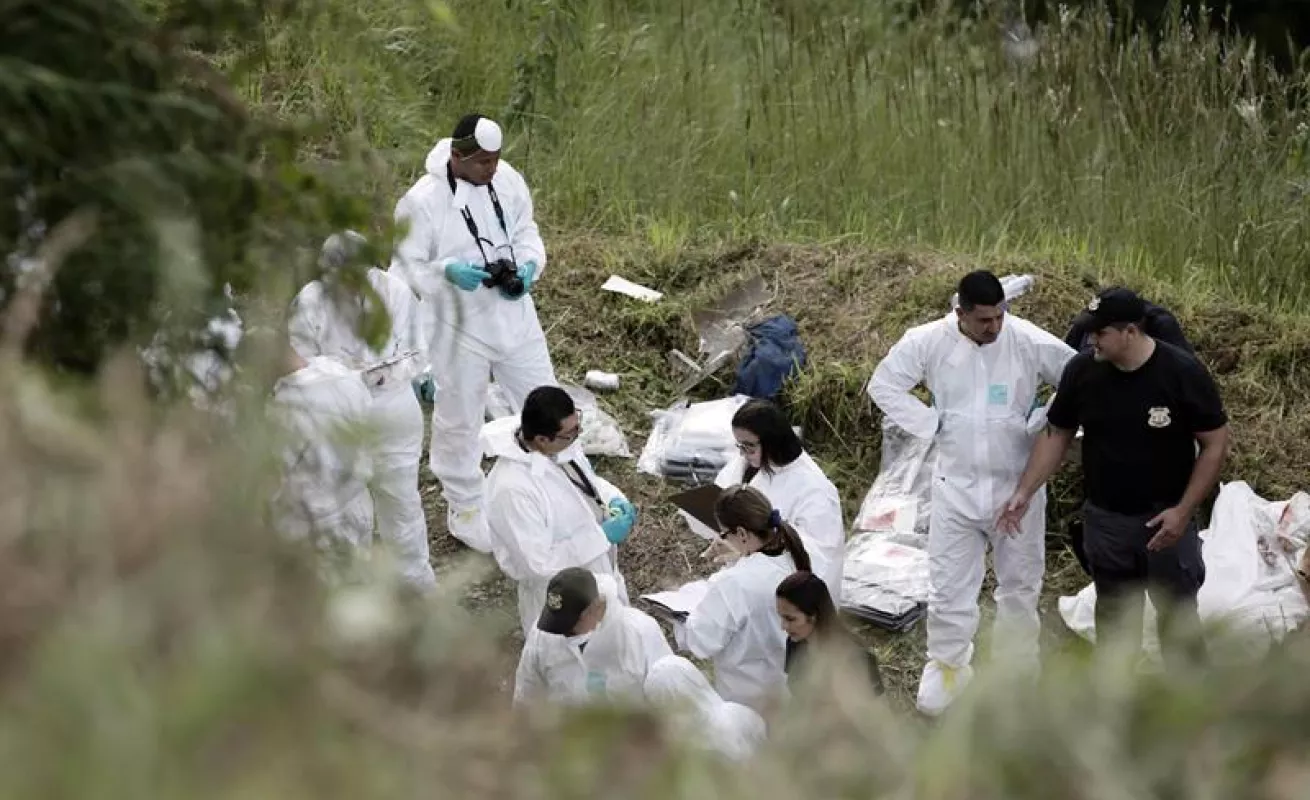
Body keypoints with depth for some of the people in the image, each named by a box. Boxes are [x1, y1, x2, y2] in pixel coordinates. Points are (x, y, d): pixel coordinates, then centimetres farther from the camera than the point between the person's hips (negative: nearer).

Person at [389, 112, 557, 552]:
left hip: (515, 317, 5)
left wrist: (529, 264, -11)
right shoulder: (421, 202, -22)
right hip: (458, 328, -5)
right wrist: (447, 272, -31)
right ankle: (464, 509, 31)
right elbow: (404, 270, -14)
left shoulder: (508, 181, -7)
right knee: (459, 420, 11)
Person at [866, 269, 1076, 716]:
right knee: (949, 586, 8)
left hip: (1018, 487, 0)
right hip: (956, 487, 0)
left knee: (1020, 584, 15)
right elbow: (884, 385, -2)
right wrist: (930, 424, -10)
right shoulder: (929, 343, -12)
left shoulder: (1032, 343, -16)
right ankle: (947, 667, 26)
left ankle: (1018, 672, 31)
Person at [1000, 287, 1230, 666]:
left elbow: (1215, 443, -11)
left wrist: (1183, 510, -15)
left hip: (1165, 520, -3)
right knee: (1113, 615, 16)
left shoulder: (1182, 373, -18)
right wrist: (1025, 491, -2)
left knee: (1178, 616, 4)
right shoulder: (1082, 370, -8)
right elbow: (1057, 434, 5)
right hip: (1105, 520, 4)